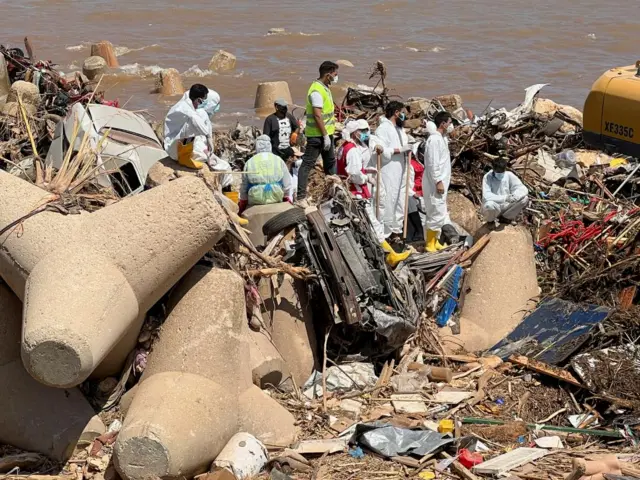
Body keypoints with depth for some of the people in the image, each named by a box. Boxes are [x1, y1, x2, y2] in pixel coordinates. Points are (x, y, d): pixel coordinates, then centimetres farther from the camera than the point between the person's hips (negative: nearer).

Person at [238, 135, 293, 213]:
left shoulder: (249, 163, 1)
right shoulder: (279, 161, 2)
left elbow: (244, 188, 5)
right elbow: (287, 185, 4)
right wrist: (288, 200, 18)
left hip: (255, 201, 0)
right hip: (276, 198, 0)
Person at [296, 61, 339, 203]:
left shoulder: (325, 88, 12)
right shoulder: (317, 91, -20)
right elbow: (317, 115, -24)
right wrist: (325, 136, -23)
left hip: (326, 133, 10)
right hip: (317, 135, -10)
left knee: (330, 162, 22)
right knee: (308, 164, -8)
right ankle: (301, 196, -9)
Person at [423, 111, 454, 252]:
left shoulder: (442, 138, 13)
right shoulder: (434, 139, -18)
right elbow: (432, 163, -22)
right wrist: (438, 181, -22)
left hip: (441, 182, 10)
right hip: (435, 184, -10)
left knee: (438, 213, 15)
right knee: (438, 213, -7)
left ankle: (434, 241, 23)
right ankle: (430, 244, -1)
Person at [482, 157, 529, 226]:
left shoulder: (509, 175, -6)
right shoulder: (487, 177, -16)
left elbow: (523, 189, -11)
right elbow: (486, 196, -28)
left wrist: (515, 196, -34)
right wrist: (504, 198, -39)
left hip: (506, 207, 4)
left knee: (525, 198, -16)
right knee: (490, 205, -39)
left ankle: (506, 217, 5)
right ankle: (492, 220, -2)